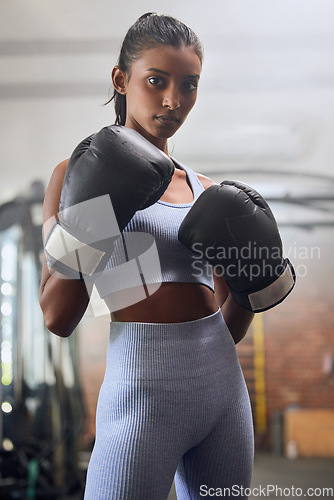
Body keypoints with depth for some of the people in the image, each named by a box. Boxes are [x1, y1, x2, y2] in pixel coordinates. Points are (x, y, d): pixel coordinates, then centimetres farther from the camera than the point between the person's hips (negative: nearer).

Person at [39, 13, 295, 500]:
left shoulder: (207, 191, 12)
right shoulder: (81, 174, 0)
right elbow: (57, 319, -5)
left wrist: (257, 281, -2)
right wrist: (87, 222, -15)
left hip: (224, 383, 5)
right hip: (144, 389, -5)